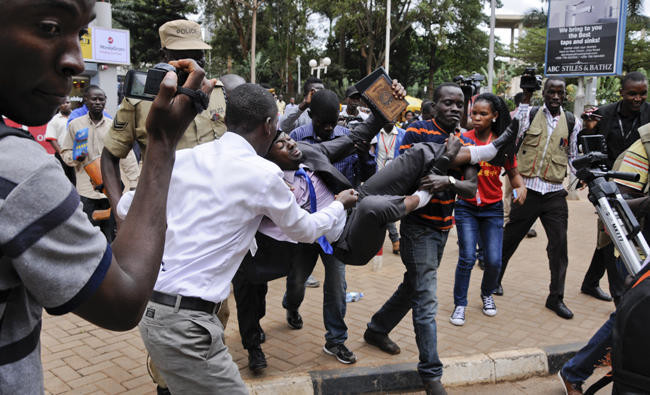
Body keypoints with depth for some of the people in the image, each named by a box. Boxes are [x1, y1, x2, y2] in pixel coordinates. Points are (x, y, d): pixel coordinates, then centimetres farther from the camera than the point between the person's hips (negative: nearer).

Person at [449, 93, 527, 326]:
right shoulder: (463, 139, -6)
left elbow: (513, 172, 5)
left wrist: (521, 187, -14)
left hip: (493, 208, 2)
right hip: (466, 207, -2)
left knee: (494, 260, 1)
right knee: (467, 258, -8)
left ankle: (487, 294, 31)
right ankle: (460, 304, 11)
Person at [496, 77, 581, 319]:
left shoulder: (572, 122, 9)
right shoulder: (530, 114, 2)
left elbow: (573, 156, 18)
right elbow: (513, 140, -14)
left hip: (555, 193, 2)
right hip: (528, 188, -2)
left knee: (559, 245, 2)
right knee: (510, 238, 8)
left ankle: (556, 298, 15)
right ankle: (495, 279, 30)